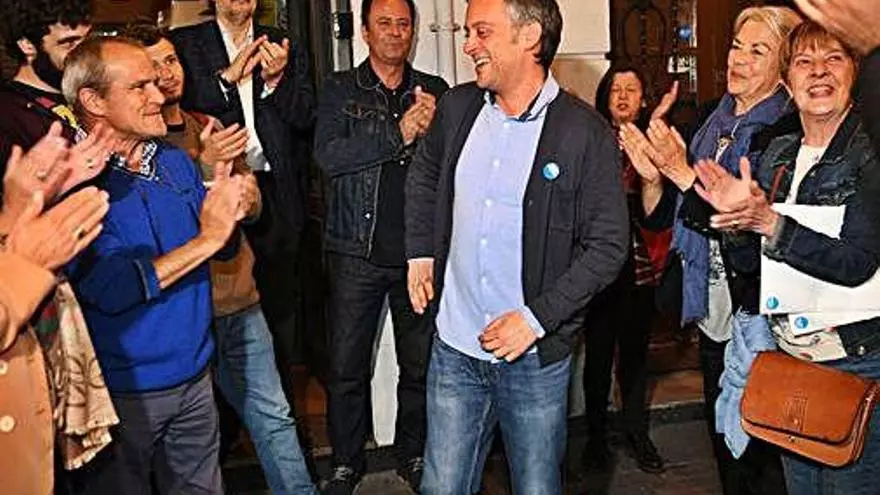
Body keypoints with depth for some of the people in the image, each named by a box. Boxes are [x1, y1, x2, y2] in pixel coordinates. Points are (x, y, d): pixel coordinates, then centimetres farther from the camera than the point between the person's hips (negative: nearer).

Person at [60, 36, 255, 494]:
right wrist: (205, 238, -22)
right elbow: (108, 290, -26)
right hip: (121, 392, -6)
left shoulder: (175, 161, 3)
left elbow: (224, 248, 9)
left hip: (193, 375, 6)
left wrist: (229, 210, -14)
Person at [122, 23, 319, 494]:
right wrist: (206, 165, -23)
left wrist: (245, 193, -9)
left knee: (272, 413, 12)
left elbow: (253, 204, 13)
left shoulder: (211, 130, 12)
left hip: (240, 298, 6)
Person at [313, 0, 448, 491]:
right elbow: (328, 156, -13)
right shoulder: (340, 89, 3)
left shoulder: (434, 90, 8)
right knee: (347, 367, 7)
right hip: (358, 249, -1)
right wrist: (398, 133, -20)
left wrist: (434, 128, -18)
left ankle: (414, 455, 31)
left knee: (420, 364, 12)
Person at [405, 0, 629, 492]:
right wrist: (420, 253, 10)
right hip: (454, 348, 4)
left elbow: (609, 245, -11)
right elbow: (424, 176, 21)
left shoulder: (586, 132, -13)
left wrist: (537, 317, -17)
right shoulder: (457, 107, 1)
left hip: (536, 358, -3)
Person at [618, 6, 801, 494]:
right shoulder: (712, 125, 8)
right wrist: (650, 175, -10)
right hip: (713, 320, 7)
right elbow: (660, 219, 9)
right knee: (724, 449, 20)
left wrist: (682, 171, -24)